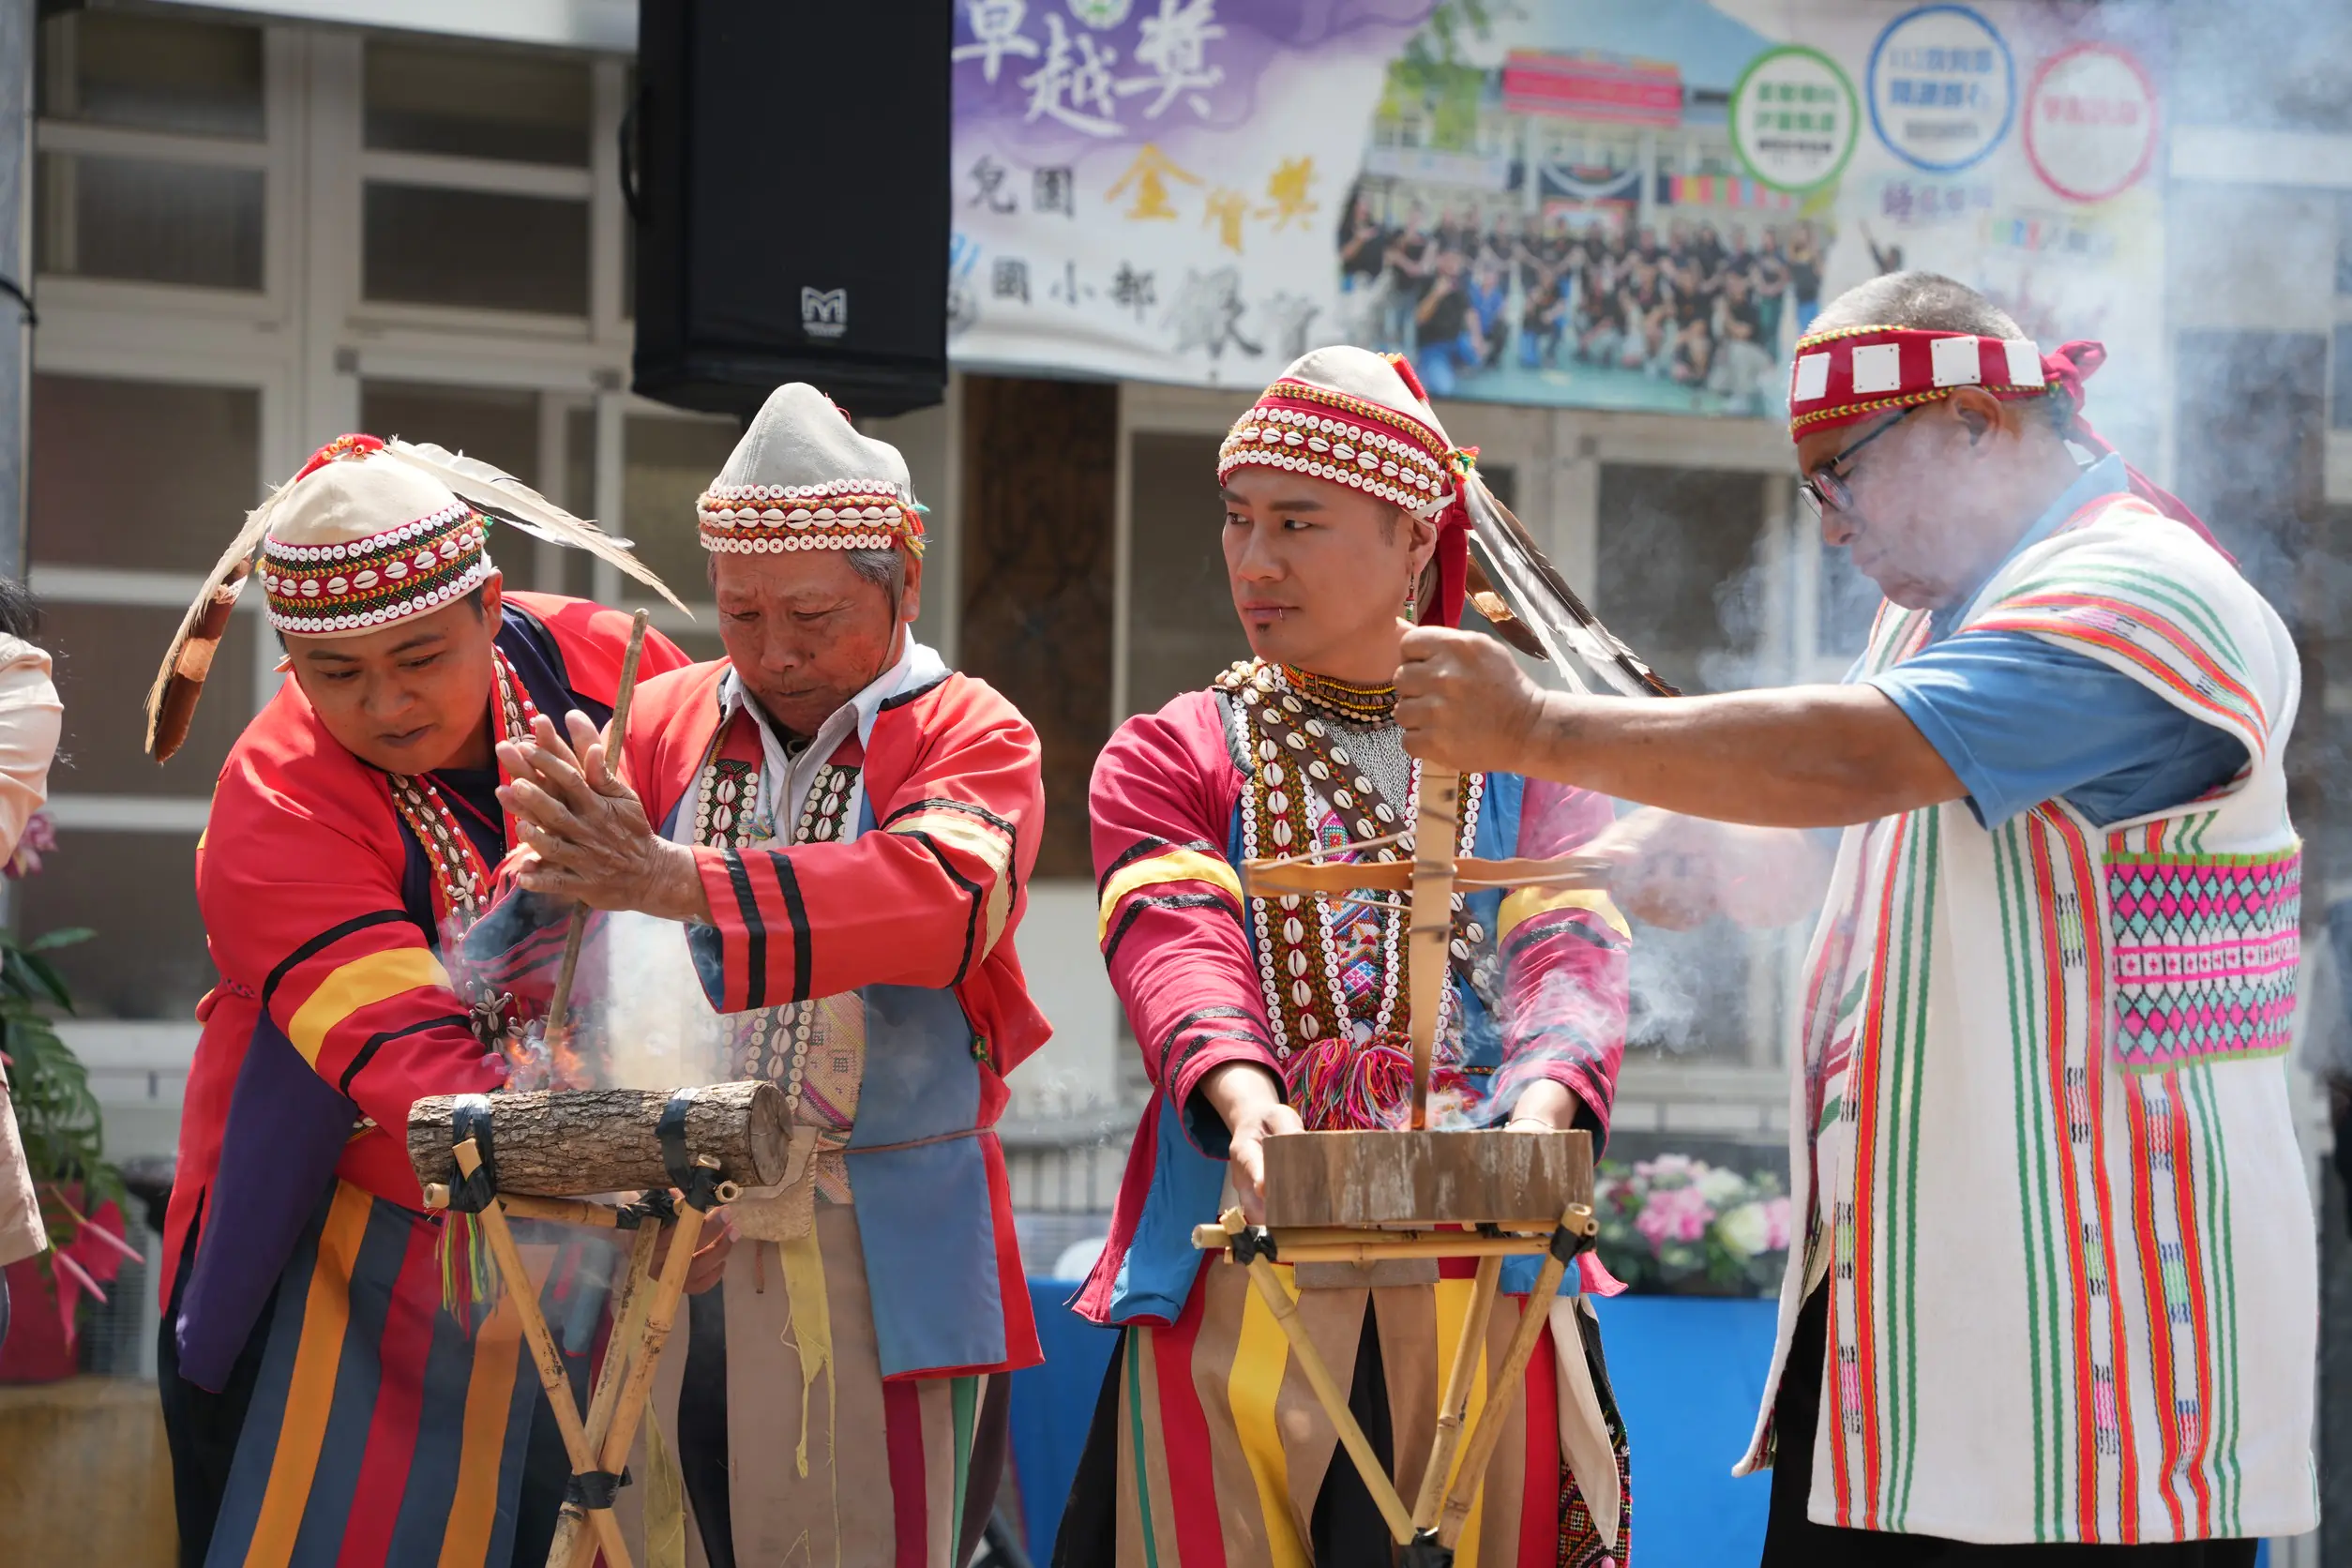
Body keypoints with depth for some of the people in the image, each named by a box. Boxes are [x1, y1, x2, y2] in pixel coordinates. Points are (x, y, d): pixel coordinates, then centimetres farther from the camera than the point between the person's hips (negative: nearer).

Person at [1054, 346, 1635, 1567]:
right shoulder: (1169, 760, 11)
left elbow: (1569, 952, -5)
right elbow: (1177, 950, -8)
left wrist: (1542, 1109, -27)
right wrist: (1240, 1096, -31)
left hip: (1482, 1287, 0)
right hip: (1237, 1292, 0)